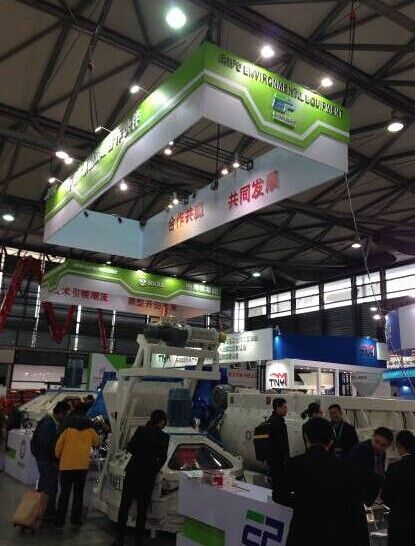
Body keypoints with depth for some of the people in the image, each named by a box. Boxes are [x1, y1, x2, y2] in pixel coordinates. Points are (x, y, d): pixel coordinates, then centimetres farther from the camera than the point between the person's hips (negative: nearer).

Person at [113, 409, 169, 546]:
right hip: (148, 475, -1)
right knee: (142, 509, 11)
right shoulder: (164, 437, -7)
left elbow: (129, 448, 2)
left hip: (132, 472, 1)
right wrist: (154, 471, 7)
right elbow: (163, 458, -7)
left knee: (124, 506, 13)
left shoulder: (141, 430, -3)